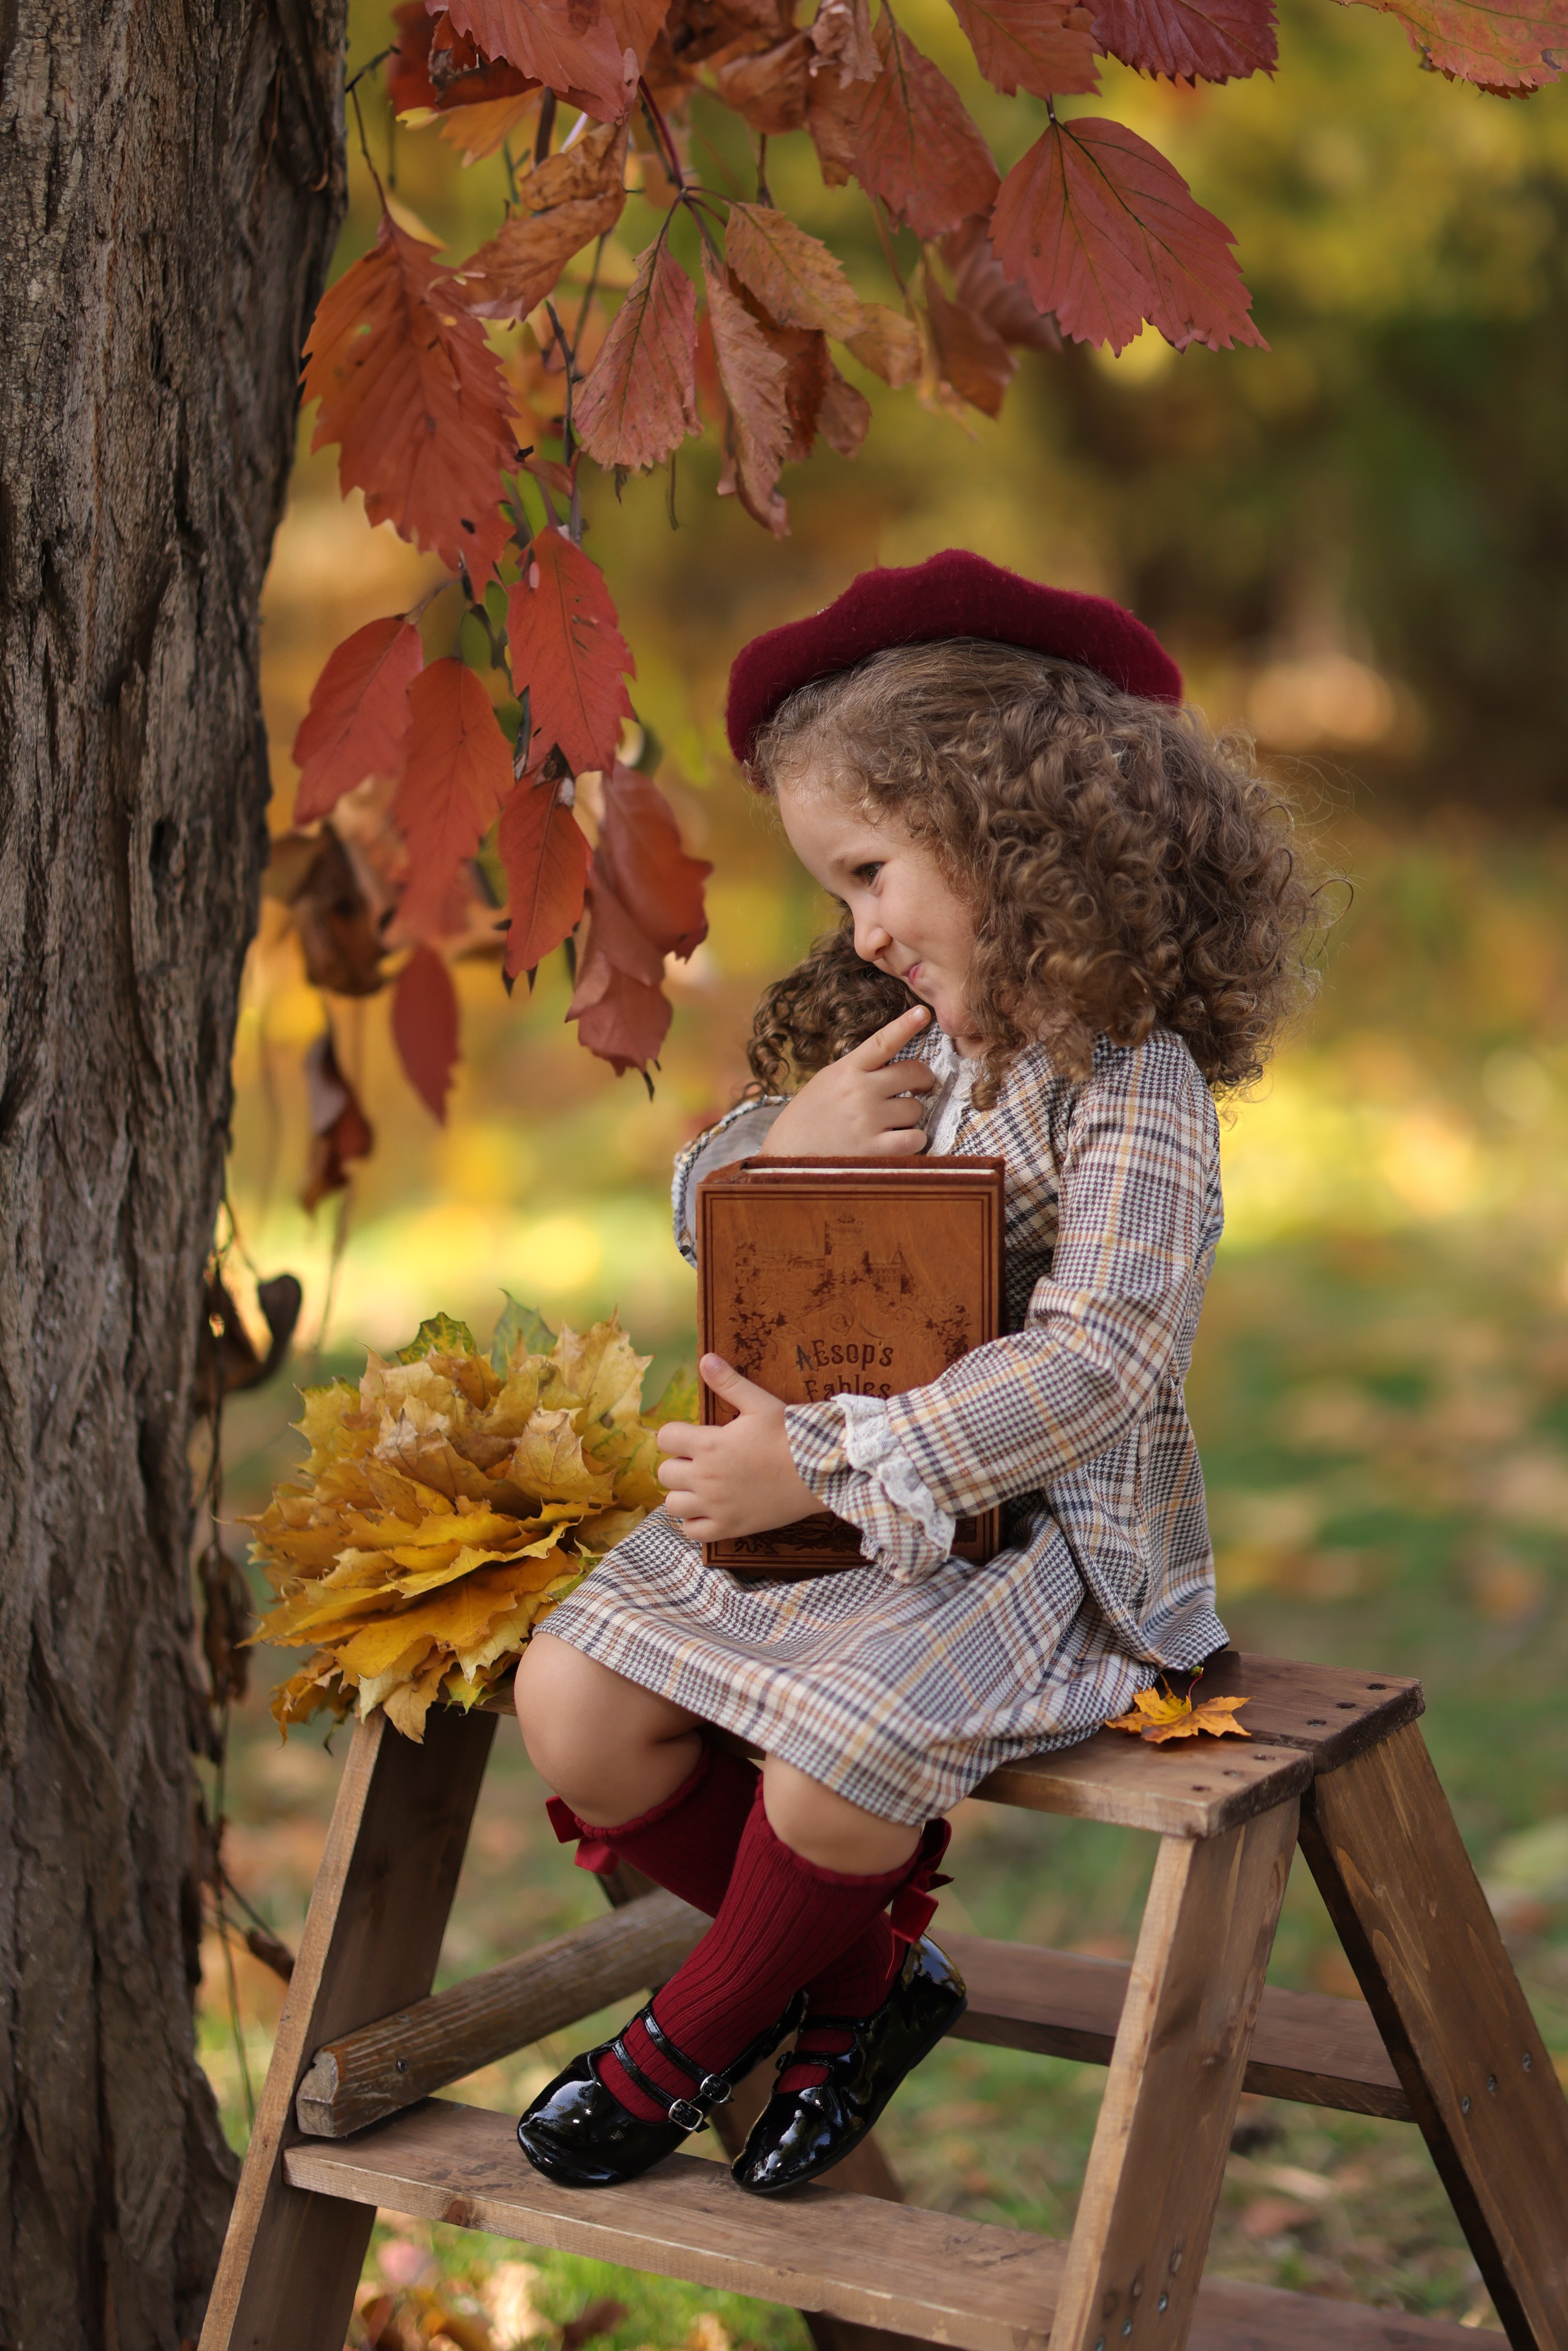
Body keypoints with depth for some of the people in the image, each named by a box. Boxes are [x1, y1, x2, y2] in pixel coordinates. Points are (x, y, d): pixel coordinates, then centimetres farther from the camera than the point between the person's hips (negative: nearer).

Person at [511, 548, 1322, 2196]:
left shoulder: (1133, 1088, -15)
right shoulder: (881, 1042, 9)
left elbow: (1093, 1363, -26)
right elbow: (706, 1218, 18)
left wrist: (820, 1465, -29)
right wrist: (787, 1140, -7)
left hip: (1039, 1526, -8)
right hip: (829, 1491, 8)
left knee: (833, 1757, -31)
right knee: (572, 1706, -8)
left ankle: (696, 2036, 3)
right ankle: (861, 1974, 10)